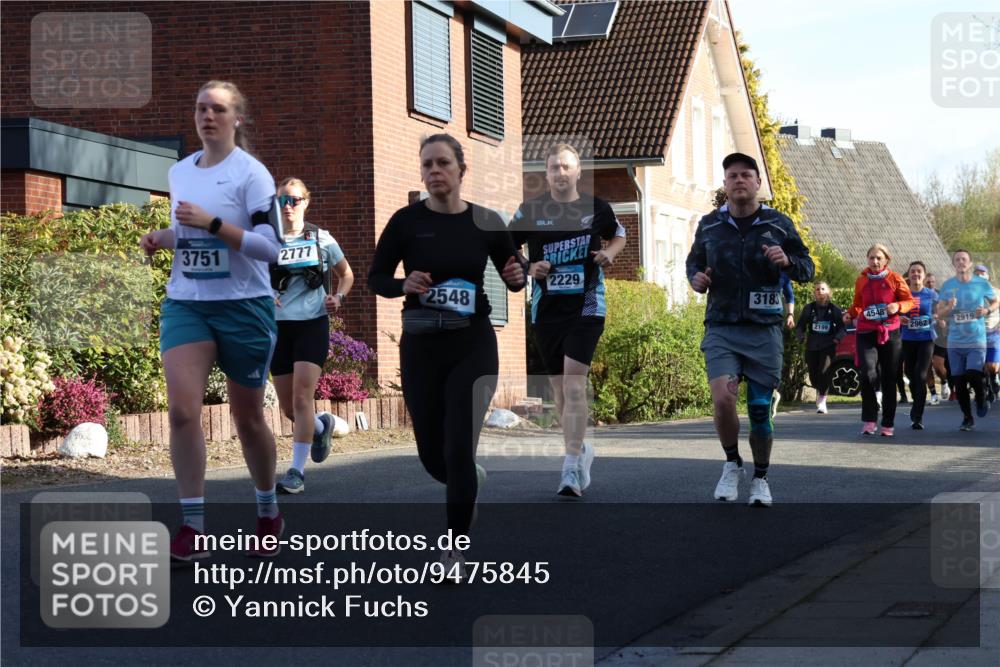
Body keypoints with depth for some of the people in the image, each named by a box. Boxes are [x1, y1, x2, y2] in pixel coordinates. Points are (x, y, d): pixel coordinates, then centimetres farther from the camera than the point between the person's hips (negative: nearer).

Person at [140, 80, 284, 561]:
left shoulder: (251, 173, -9)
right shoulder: (179, 172, 9)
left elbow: (270, 246, -16)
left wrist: (211, 223, -23)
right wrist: (160, 239, 3)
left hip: (244, 307, -4)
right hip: (184, 305, 4)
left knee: (248, 418, 9)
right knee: (182, 409, -14)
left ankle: (268, 514, 30)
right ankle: (192, 526, -8)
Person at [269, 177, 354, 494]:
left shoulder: (321, 239, 4)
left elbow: (346, 274, 17)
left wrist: (339, 296, -2)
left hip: (312, 324, -2)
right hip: (279, 326, 2)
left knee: (302, 397, -16)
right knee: (288, 407, 7)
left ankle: (297, 471, -12)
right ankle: (322, 425, 41)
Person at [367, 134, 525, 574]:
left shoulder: (485, 222, -2)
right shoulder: (406, 221, -3)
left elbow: (513, 274, 11)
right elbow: (376, 278, 3)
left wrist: (517, 277, -12)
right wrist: (403, 286, -17)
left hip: (473, 345, -1)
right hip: (420, 347, 1)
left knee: (459, 450, -10)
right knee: (432, 454, 9)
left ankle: (454, 551, 2)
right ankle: (471, 479, 45)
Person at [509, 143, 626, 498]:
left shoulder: (596, 208, 2)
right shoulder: (530, 211, 1)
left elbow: (619, 235, 22)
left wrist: (610, 253, 0)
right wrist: (529, 268, -7)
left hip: (586, 307, -2)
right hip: (545, 309, 3)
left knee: (574, 382, -16)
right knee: (560, 387, 10)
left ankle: (572, 467, -18)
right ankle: (581, 449, 32)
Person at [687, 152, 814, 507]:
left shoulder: (779, 224, 4)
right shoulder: (709, 225, 6)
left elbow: (808, 268, 9)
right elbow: (693, 261, 22)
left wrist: (788, 261, -13)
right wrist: (696, 278, -2)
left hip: (764, 331, 0)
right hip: (721, 329, 0)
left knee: (760, 409, 3)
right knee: (722, 400, -18)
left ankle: (760, 478, 24)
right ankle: (732, 465, 7)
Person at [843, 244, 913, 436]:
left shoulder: (895, 279, 2)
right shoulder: (861, 280, 7)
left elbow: (910, 301, 6)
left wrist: (898, 306, -14)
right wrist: (850, 314, -1)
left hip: (889, 333, 0)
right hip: (866, 332, 0)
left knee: (889, 379, 4)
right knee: (867, 372, -22)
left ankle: (888, 424, 14)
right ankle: (869, 419, -9)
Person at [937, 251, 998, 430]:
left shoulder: (981, 284, 0)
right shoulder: (947, 285, 3)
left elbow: (996, 301, 13)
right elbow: (939, 313, 5)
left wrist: (987, 310, -8)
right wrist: (949, 308, -17)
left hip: (977, 341, -2)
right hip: (955, 342, 2)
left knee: (973, 375, -18)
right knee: (959, 382, 4)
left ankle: (981, 400, 14)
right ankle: (967, 418, 20)